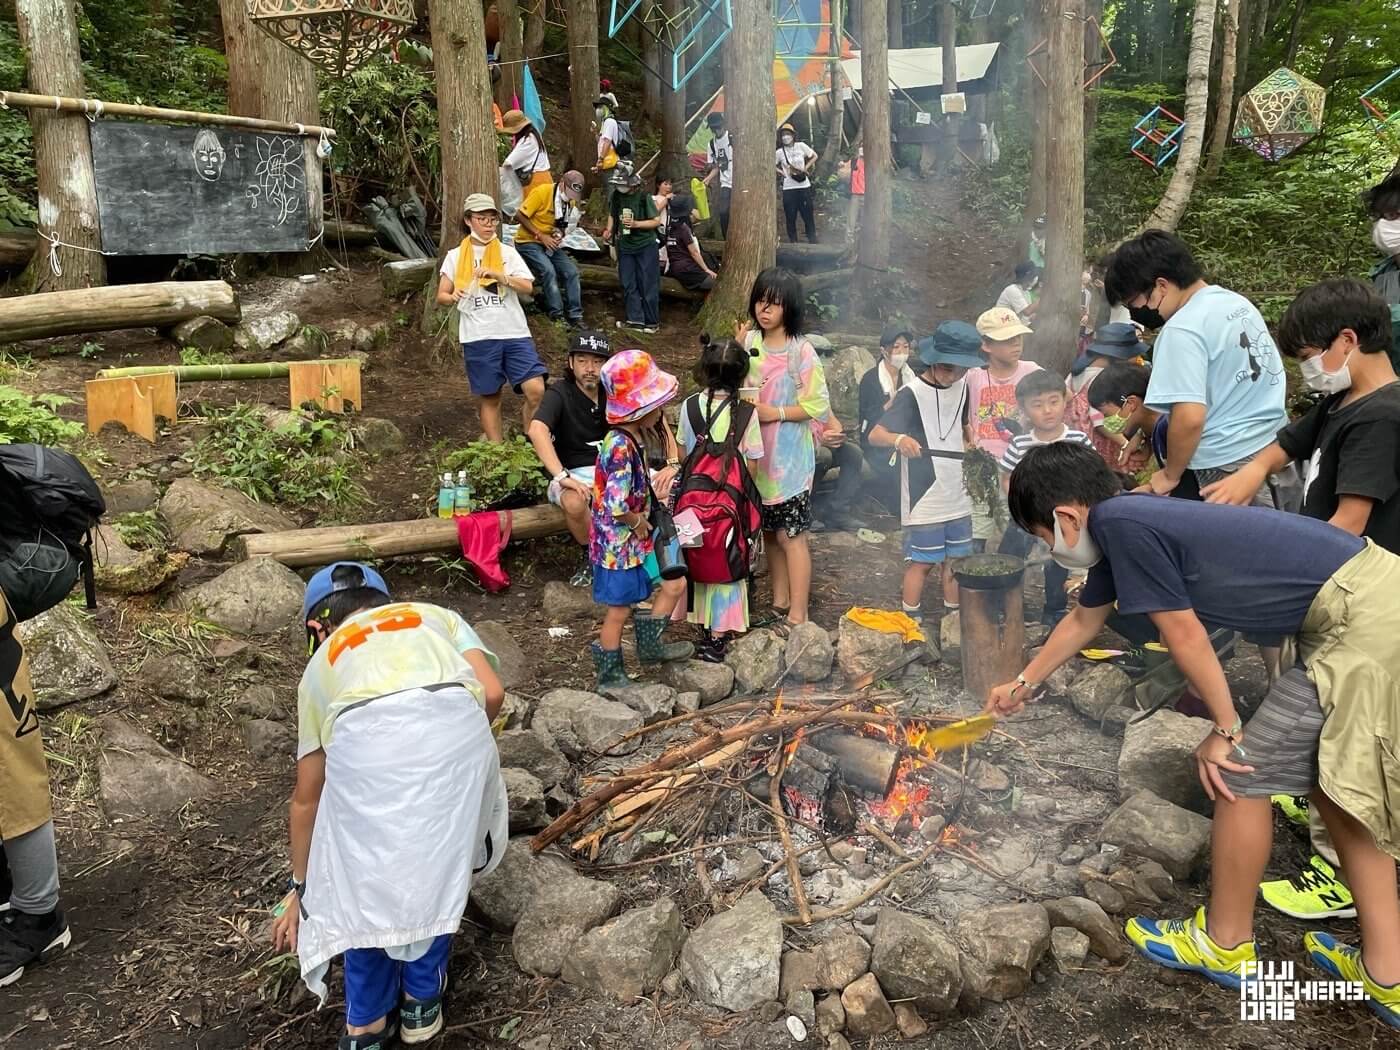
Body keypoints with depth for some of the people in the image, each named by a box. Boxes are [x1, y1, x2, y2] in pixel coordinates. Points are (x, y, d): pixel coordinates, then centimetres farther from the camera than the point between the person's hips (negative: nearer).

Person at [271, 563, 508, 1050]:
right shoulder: (437, 615, 37)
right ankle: (422, 1002, 42)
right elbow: (492, 693, 18)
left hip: (364, 737, 0)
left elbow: (306, 797, 40)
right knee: (439, 868, 26)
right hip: (455, 723, 1)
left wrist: (301, 886, 52)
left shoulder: (322, 662, 36)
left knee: (366, 879, 24)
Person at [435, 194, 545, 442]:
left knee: (536, 389, -13)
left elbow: (527, 287, -2)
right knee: (489, 397, 4)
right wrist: (453, 297, -14)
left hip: (515, 333, 0)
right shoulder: (456, 256, 8)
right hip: (478, 337, 0)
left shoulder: (508, 252, 10)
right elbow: (441, 296, 9)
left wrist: (497, 274, -15)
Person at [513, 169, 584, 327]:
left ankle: (575, 316, -2)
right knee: (548, 271, -26)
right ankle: (557, 316, -21)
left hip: (549, 243, 7)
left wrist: (560, 233, -8)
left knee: (572, 271, -7)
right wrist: (541, 236, -22)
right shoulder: (542, 192, -19)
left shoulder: (571, 200, 1)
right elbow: (519, 216, -19)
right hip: (528, 242, -7)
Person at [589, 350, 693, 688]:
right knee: (619, 610, 6)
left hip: (635, 540, 9)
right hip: (619, 544, -9)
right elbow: (617, 505, -32)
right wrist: (639, 522, -16)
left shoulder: (631, 439, 4)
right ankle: (610, 677, 23)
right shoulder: (620, 446, -27)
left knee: (675, 584, 14)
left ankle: (650, 645, 28)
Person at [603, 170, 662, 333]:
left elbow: (656, 221, -12)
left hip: (645, 246, -5)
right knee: (628, 284, 7)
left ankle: (651, 322, 9)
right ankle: (635, 320, 14)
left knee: (648, 285, 0)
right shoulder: (617, 195, -1)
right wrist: (609, 230, -2)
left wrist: (636, 224, -23)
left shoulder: (644, 197, -14)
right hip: (625, 246, 5)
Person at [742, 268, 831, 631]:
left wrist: (775, 413, -19)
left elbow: (818, 405, -12)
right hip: (756, 454, 6)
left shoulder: (801, 351, -13)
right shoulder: (749, 342, 3)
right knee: (769, 532, 15)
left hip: (789, 457, -6)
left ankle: (798, 615, 6)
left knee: (791, 534, -2)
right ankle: (780, 603, 28)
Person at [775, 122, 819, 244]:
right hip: (788, 188, 1)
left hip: (804, 186, 0)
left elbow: (814, 156, 9)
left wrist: (806, 168, -3)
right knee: (790, 217, 3)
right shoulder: (779, 152, 1)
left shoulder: (801, 146, 0)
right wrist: (781, 172, -4)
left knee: (808, 215, 2)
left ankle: (813, 242, 8)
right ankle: (793, 242, 12)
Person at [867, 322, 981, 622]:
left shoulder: (962, 386, 5)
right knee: (922, 561, 1)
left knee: (956, 559, 15)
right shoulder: (912, 393, -16)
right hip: (925, 497, -6)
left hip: (958, 494, 7)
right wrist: (899, 439, -46)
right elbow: (875, 434, -26)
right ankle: (911, 621, 15)